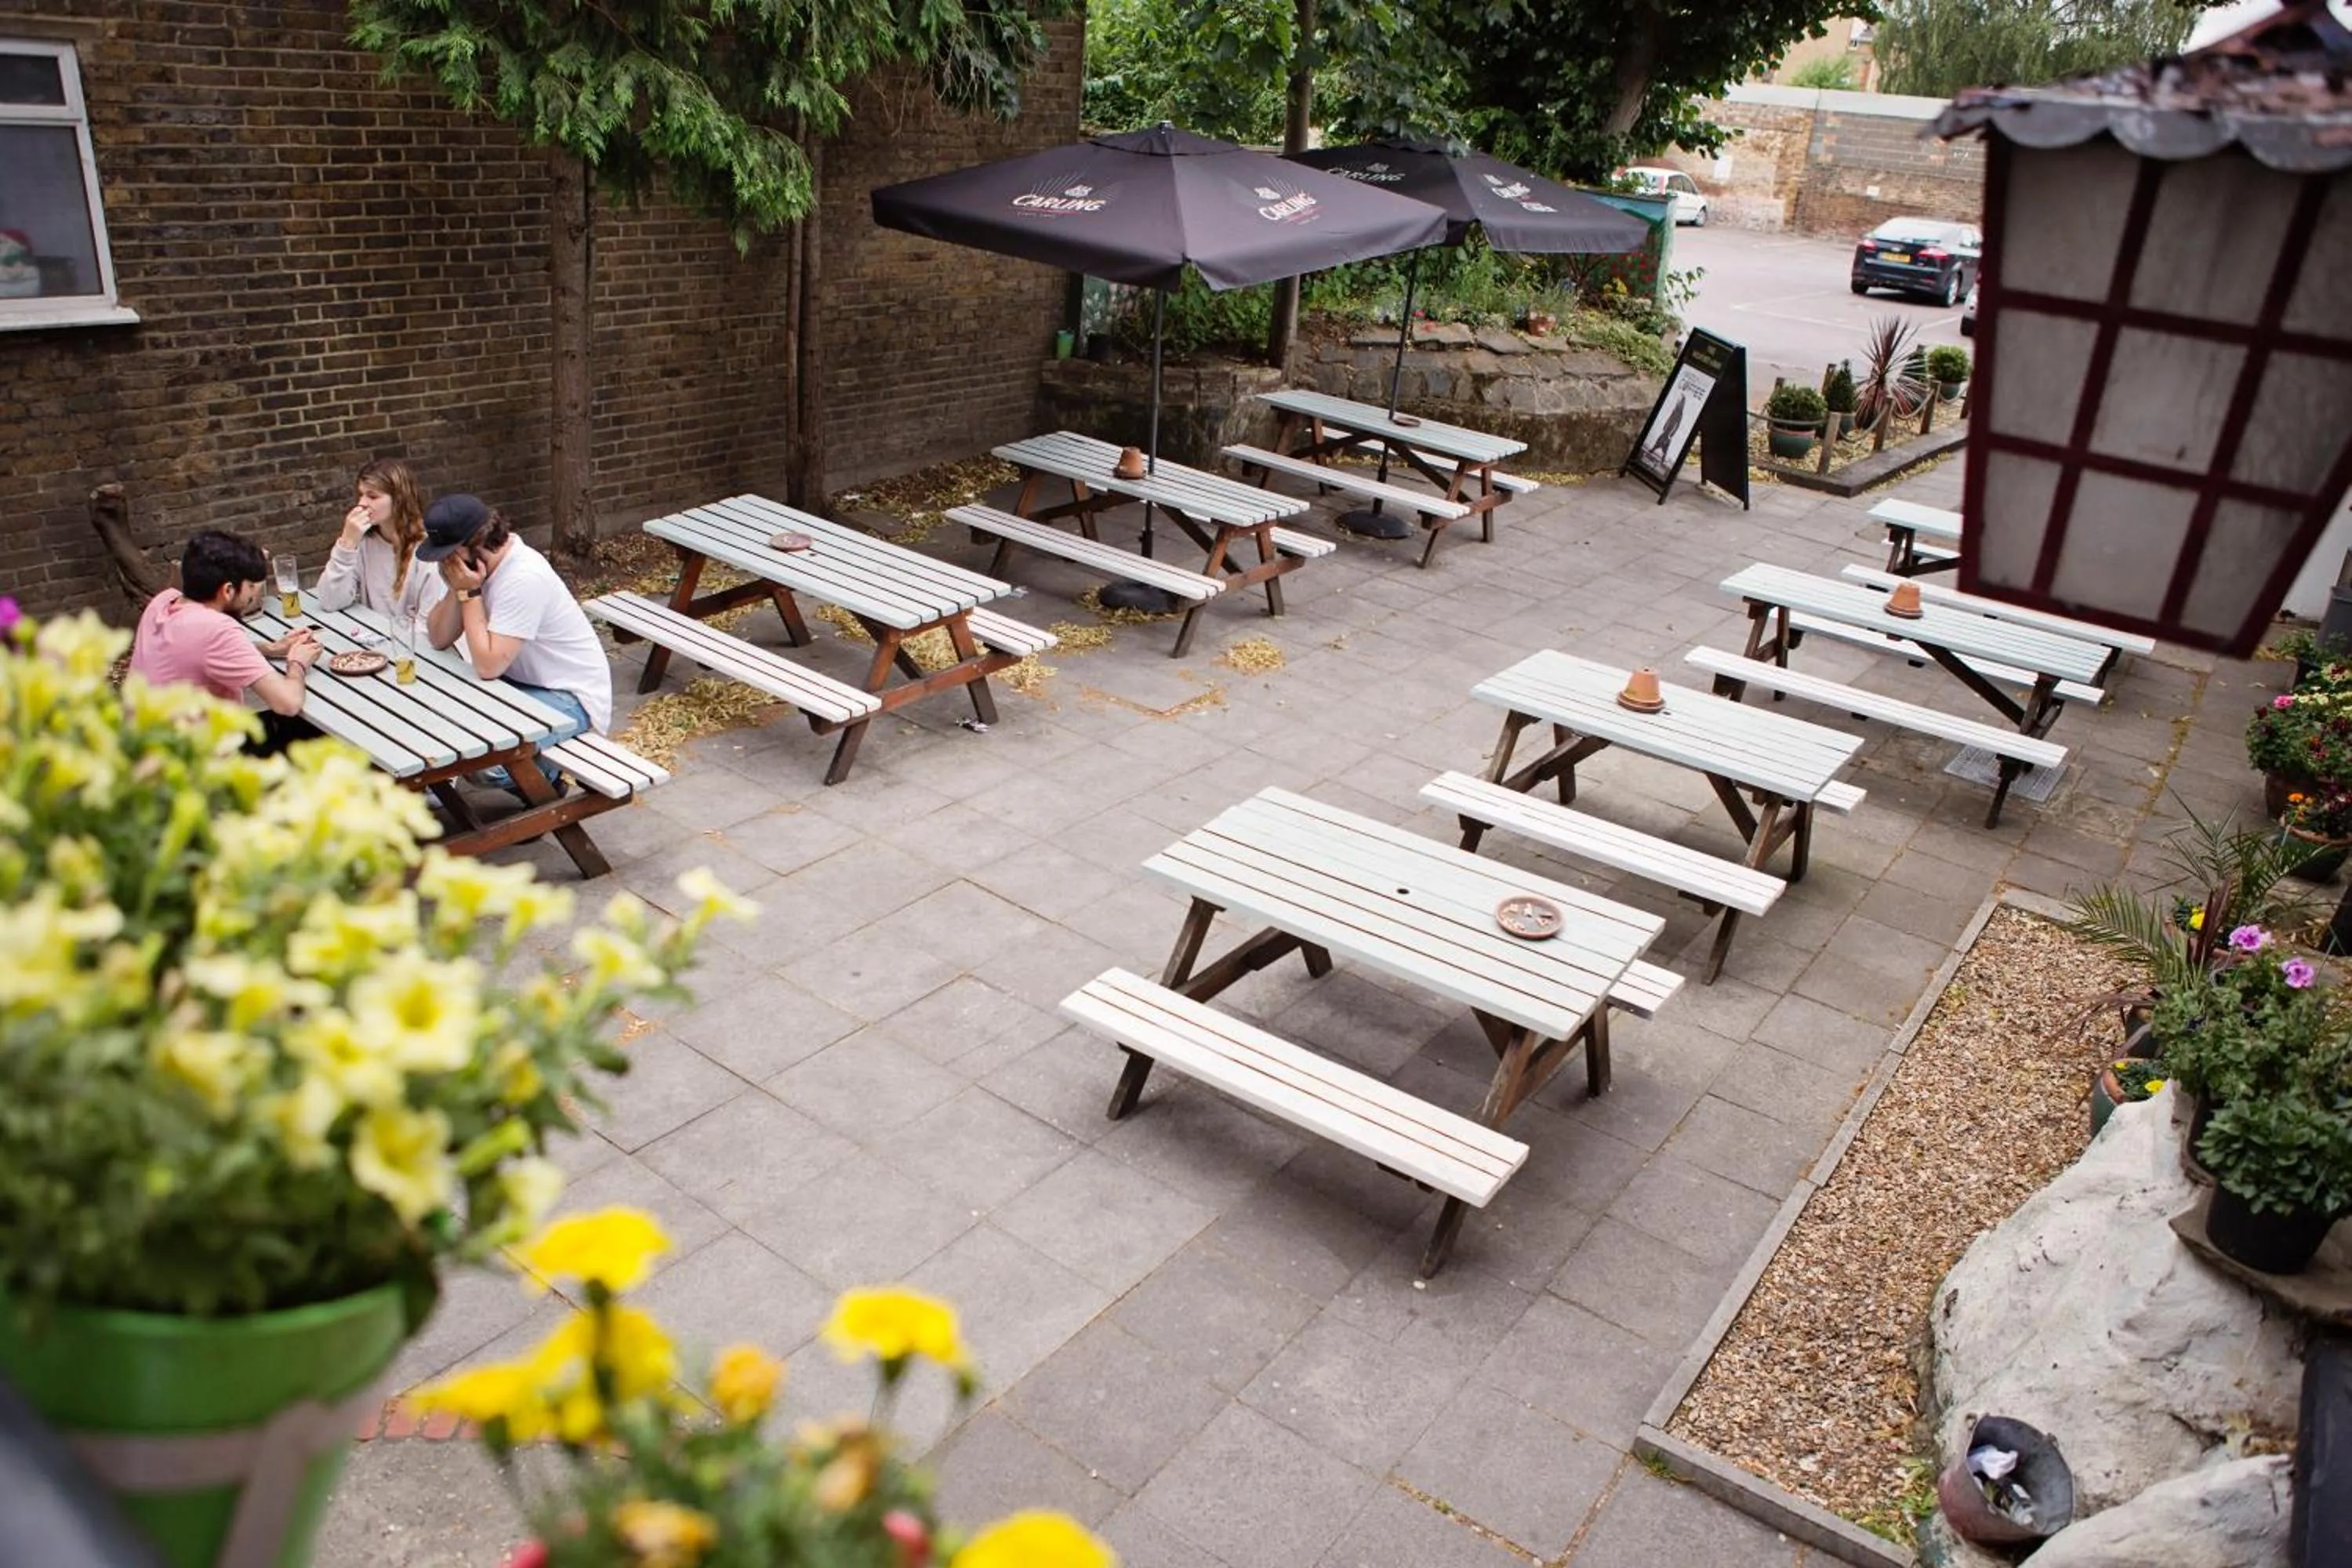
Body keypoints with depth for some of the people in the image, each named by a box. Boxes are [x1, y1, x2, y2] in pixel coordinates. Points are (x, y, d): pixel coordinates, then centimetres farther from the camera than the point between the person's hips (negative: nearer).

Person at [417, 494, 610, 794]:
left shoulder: (524, 578, -29)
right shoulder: (471, 563, -3)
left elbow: (488, 667, -27)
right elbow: (439, 639, -1)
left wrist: (469, 593, -24)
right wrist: (457, 589, -16)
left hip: (570, 698, -9)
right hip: (521, 682, 9)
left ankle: (545, 779, 5)